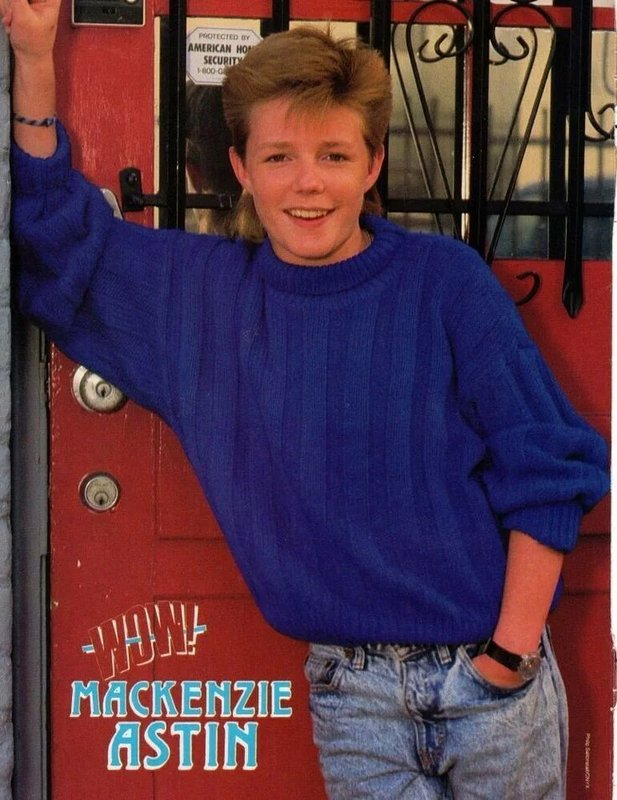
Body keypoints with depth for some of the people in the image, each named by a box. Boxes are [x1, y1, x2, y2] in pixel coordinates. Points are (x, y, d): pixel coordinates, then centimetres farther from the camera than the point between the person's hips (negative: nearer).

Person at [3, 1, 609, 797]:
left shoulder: (444, 280, -5)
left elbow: (544, 472, -5)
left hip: (491, 677, -1)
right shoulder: (199, 292, 4)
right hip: (351, 694, 2)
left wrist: (513, 653, -8)